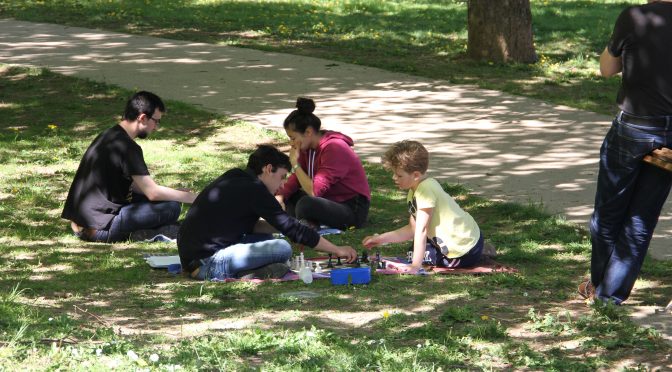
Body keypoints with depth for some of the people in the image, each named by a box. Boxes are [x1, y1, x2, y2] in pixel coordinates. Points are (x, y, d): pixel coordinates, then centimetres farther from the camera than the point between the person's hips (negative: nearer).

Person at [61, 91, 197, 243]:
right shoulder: (127, 147, -15)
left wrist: (178, 194, 17)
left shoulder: (109, 136, 15)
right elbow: (153, 193, -15)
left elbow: (131, 185, 23)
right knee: (171, 206, -12)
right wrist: (189, 197, -1)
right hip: (99, 228, -10)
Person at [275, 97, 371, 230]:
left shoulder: (333, 148, -23)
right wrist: (280, 196, -15)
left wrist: (295, 164, -19)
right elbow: (296, 178, 3)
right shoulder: (308, 147, 4)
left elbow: (315, 191, -27)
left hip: (353, 210, -10)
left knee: (306, 204, -34)